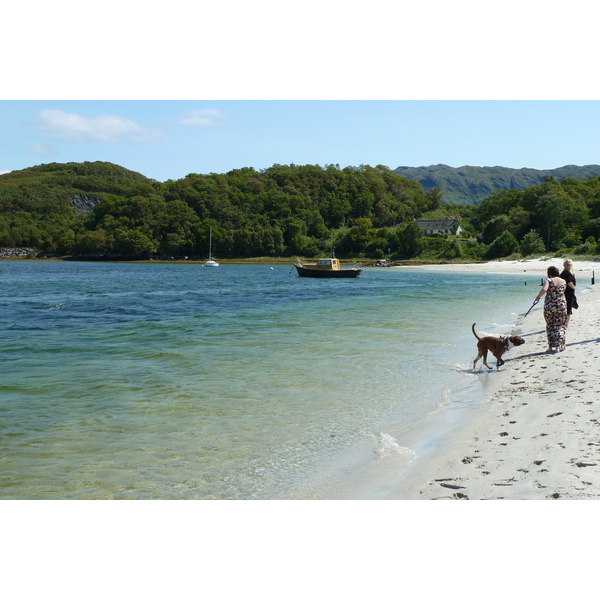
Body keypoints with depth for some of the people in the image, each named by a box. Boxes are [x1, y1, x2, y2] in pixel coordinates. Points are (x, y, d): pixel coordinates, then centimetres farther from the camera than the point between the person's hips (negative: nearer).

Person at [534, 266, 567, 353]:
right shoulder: (563, 281, 5)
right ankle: (559, 346, 2)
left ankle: (551, 346, 13)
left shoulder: (549, 281, -9)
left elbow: (544, 290, -25)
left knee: (550, 326, 11)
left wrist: (538, 296, -10)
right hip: (562, 305, 3)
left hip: (549, 305, -2)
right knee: (560, 326, 8)